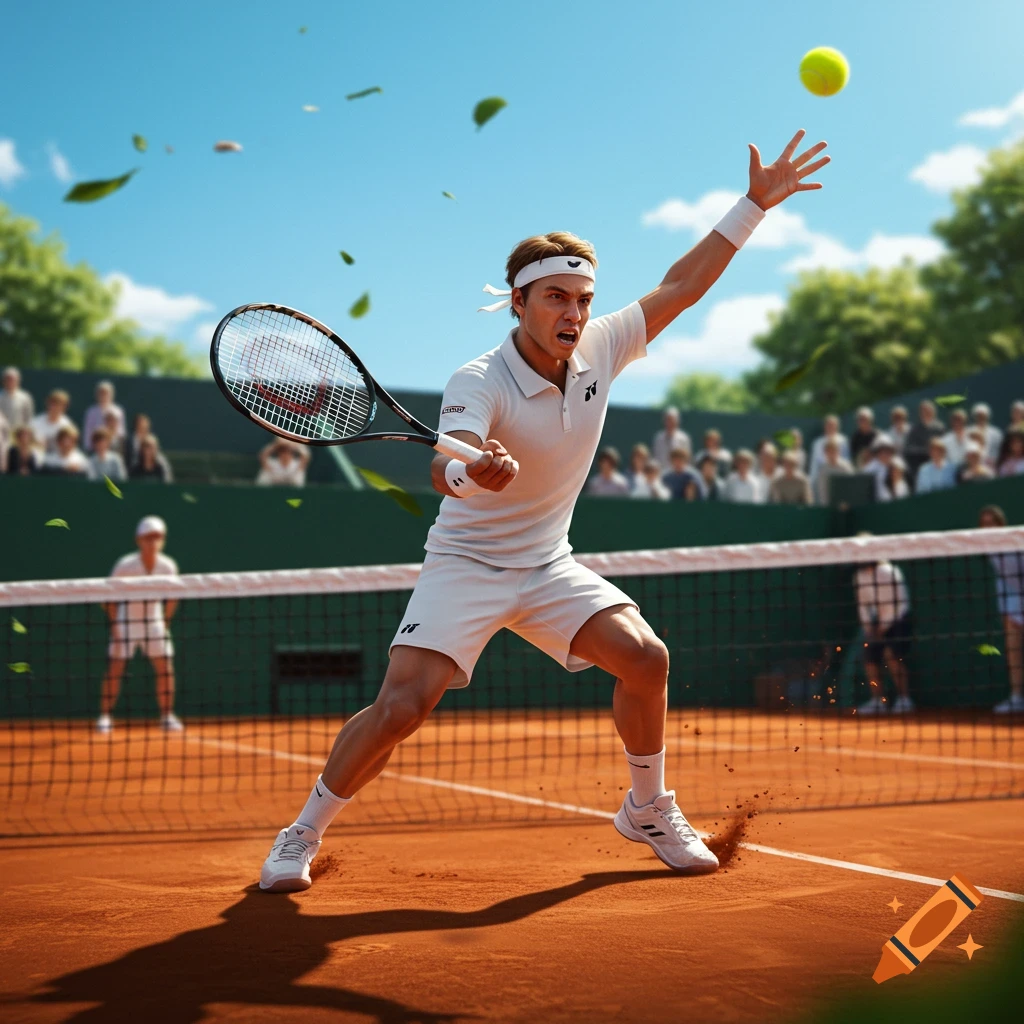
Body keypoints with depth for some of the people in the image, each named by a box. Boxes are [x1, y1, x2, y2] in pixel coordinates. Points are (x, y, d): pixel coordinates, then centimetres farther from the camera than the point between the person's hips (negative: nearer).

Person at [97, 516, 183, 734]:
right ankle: (105, 716, 3)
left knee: (165, 669, -4)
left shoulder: (168, 566, -10)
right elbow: (110, 598, -10)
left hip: (154, 622, 3)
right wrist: (114, 626, -14)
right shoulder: (125, 565, -19)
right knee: (114, 669, -6)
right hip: (126, 622, -3)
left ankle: (167, 716, 6)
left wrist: (165, 622, 1)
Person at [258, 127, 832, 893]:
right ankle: (302, 835, 2)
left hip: (548, 565, 5)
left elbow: (681, 286, 2)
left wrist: (755, 203, -1)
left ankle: (649, 810, 11)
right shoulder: (479, 383, -23)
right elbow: (446, 469, -41)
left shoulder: (599, 352, -6)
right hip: (467, 564, -5)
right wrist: (473, 472, -66)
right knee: (401, 706, -19)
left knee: (645, 657, -13)